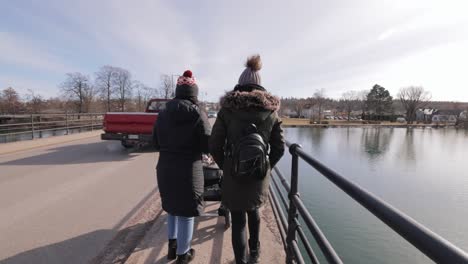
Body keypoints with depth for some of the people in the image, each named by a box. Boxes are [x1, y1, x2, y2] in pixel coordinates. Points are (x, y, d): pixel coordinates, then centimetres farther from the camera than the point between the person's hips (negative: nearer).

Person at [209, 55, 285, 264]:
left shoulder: (227, 109, -8)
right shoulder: (272, 111, -2)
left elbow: (214, 145, -7)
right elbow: (279, 148, 0)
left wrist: (225, 166, 8)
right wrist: (266, 167, 13)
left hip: (233, 173, -3)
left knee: (238, 220, 12)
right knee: (253, 210, 28)